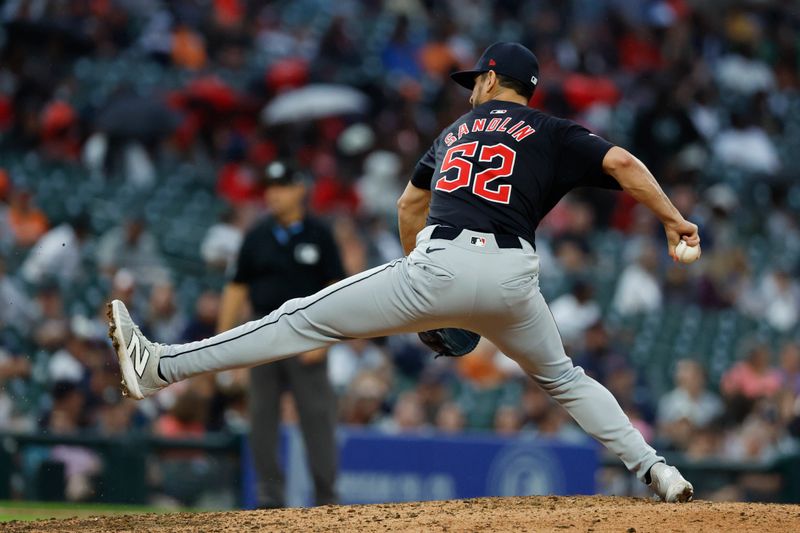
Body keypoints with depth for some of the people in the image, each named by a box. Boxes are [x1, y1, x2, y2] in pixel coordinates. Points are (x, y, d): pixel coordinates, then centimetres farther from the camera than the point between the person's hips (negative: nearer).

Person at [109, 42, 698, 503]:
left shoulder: (455, 132, 27)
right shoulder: (552, 133, 17)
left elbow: (409, 204, 37)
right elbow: (622, 163, 1)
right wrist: (673, 220, 7)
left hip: (441, 261, 0)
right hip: (512, 279, 0)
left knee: (304, 319, 2)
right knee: (564, 379, 25)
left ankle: (160, 366, -2)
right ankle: (656, 470, 16)